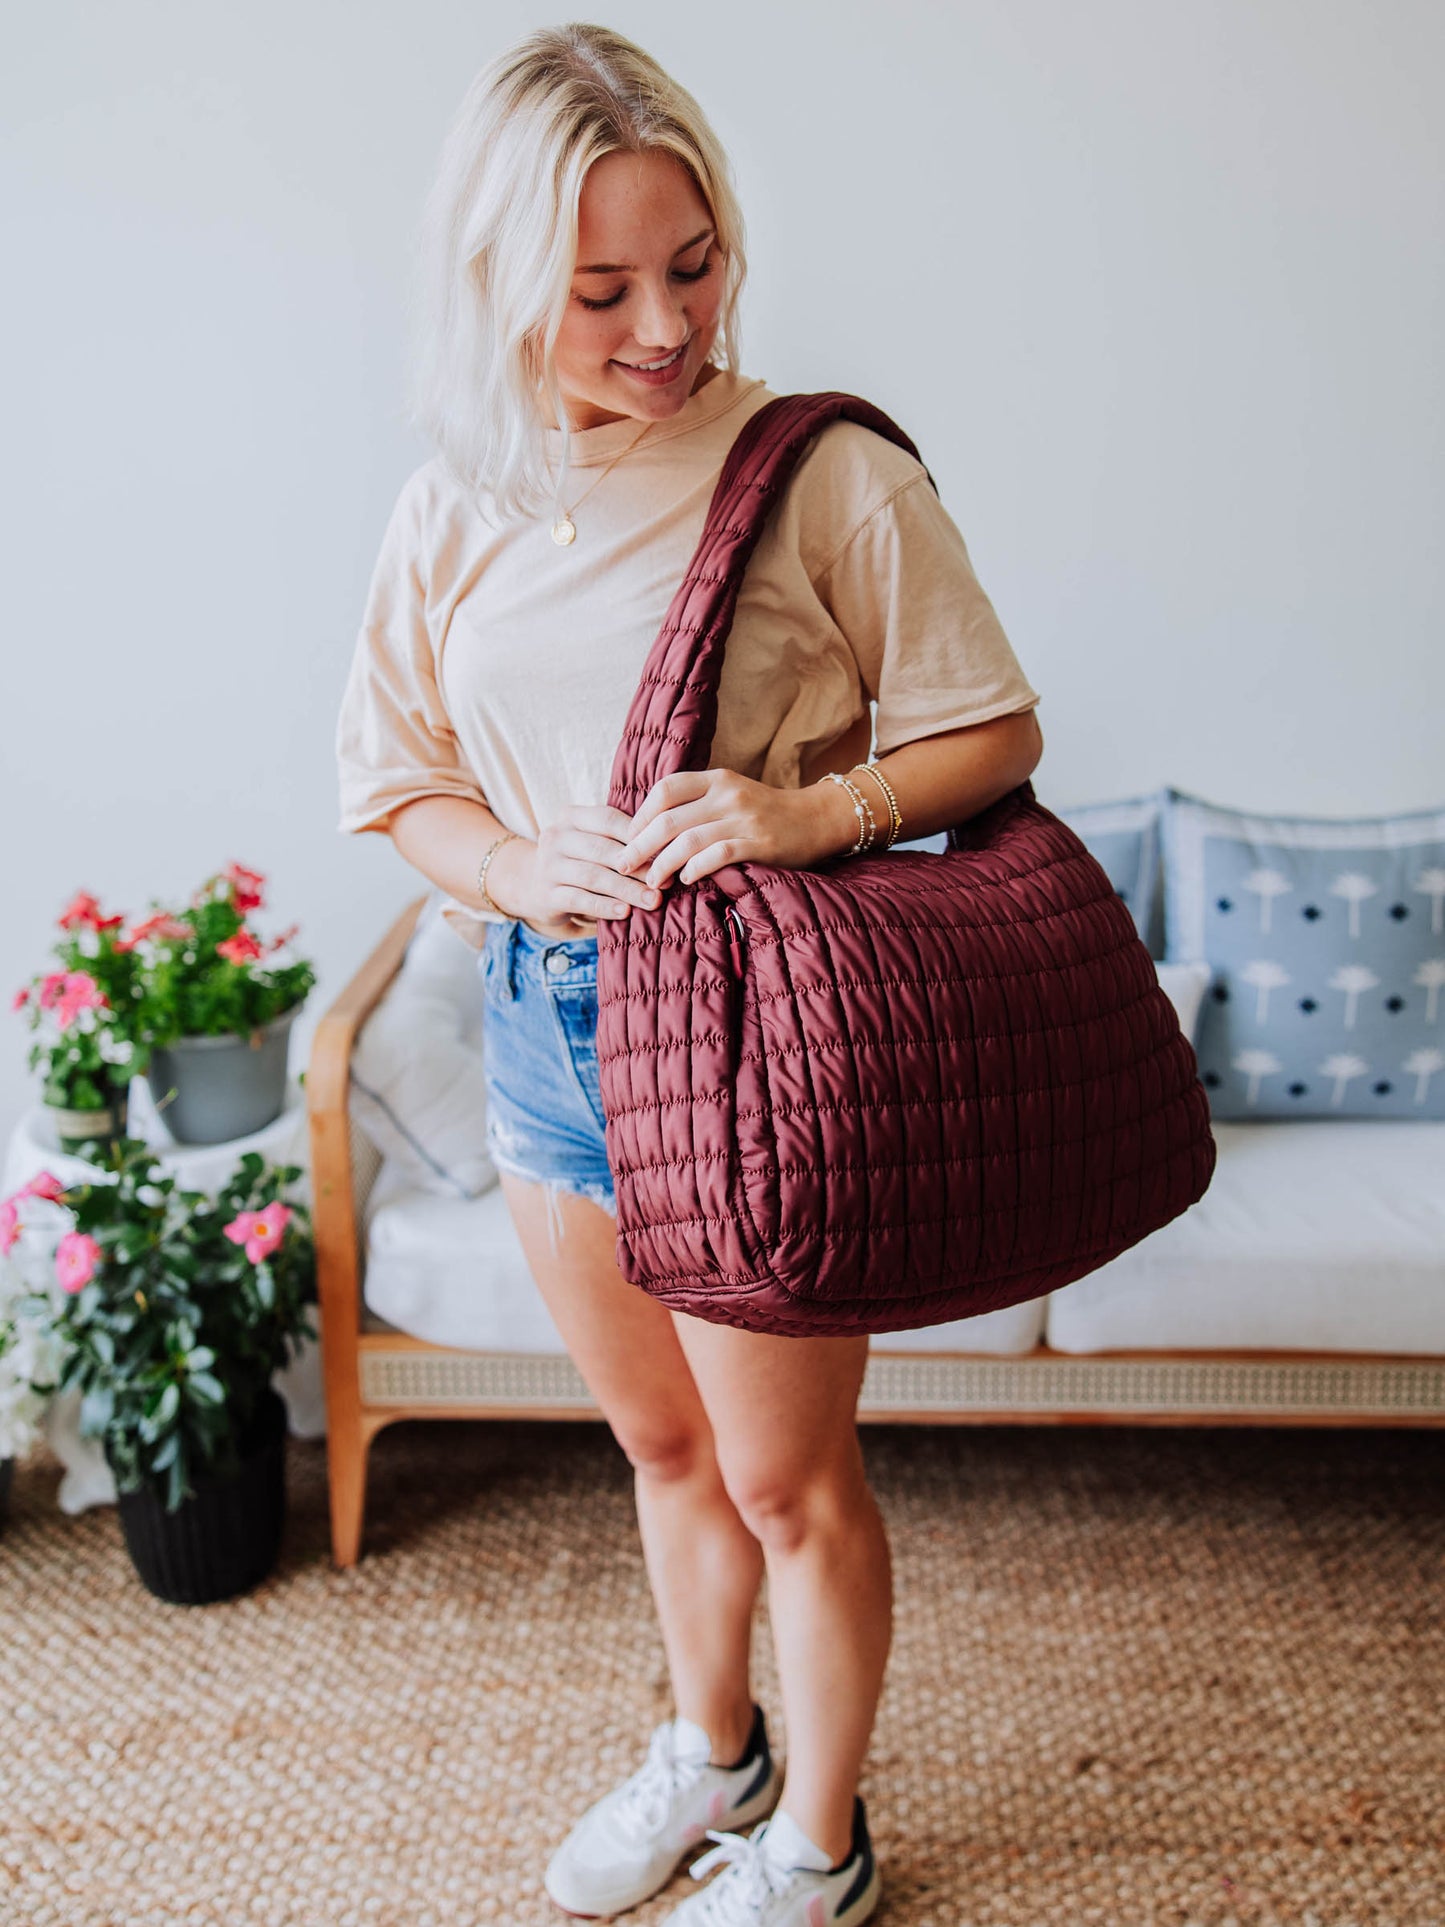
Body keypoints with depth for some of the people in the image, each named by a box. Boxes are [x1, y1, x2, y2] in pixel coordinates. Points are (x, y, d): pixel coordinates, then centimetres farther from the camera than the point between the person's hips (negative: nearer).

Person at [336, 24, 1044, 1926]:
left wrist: (808, 808, -25)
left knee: (787, 1474, 10)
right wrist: (518, 868, -12)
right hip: (540, 1013, 5)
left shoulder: (825, 473, -12)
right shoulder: (456, 510, 2)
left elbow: (992, 734, -8)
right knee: (662, 1443, 22)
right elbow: (402, 783, 8)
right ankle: (710, 1752, 48)